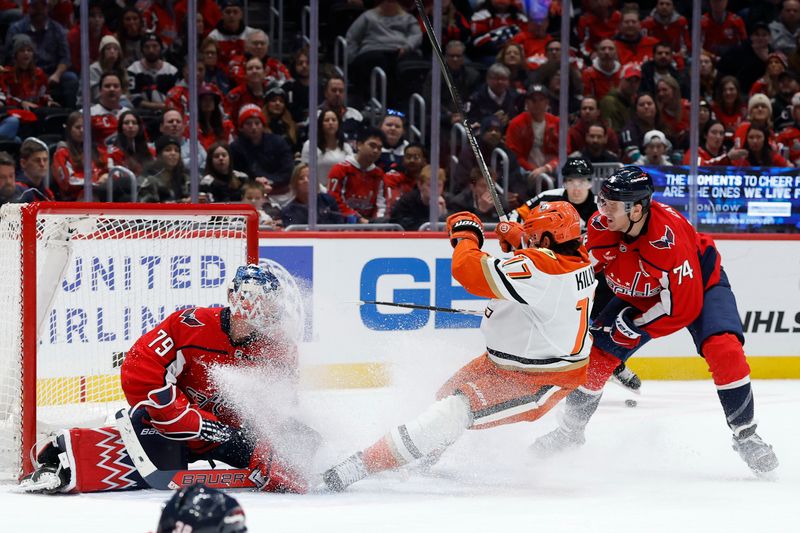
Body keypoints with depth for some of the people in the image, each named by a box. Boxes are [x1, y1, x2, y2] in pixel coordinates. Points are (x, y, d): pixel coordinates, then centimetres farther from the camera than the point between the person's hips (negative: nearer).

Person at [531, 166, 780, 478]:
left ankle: (745, 435, -12)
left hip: (699, 285, -5)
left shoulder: (669, 238, -40)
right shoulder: (601, 226, -23)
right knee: (596, 351, -3)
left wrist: (634, 325, -25)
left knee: (724, 349, -26)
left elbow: (683, 306, -33)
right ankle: (571, 430, 18)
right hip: (638, 295, 5)